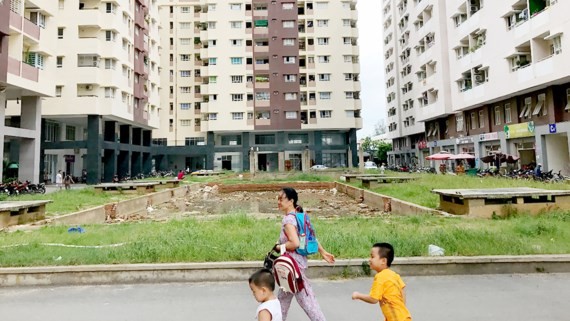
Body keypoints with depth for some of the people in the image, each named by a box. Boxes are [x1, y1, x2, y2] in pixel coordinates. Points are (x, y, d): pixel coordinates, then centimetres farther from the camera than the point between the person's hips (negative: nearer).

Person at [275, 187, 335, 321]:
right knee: (283, 295, 23)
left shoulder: (288, 220, -22)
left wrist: (279, 247, -15)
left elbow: (295, 243, -32)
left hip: (294, 263, -10)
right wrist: (323, 252, 15)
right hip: (295, 261, 10)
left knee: (305, 297, 1)